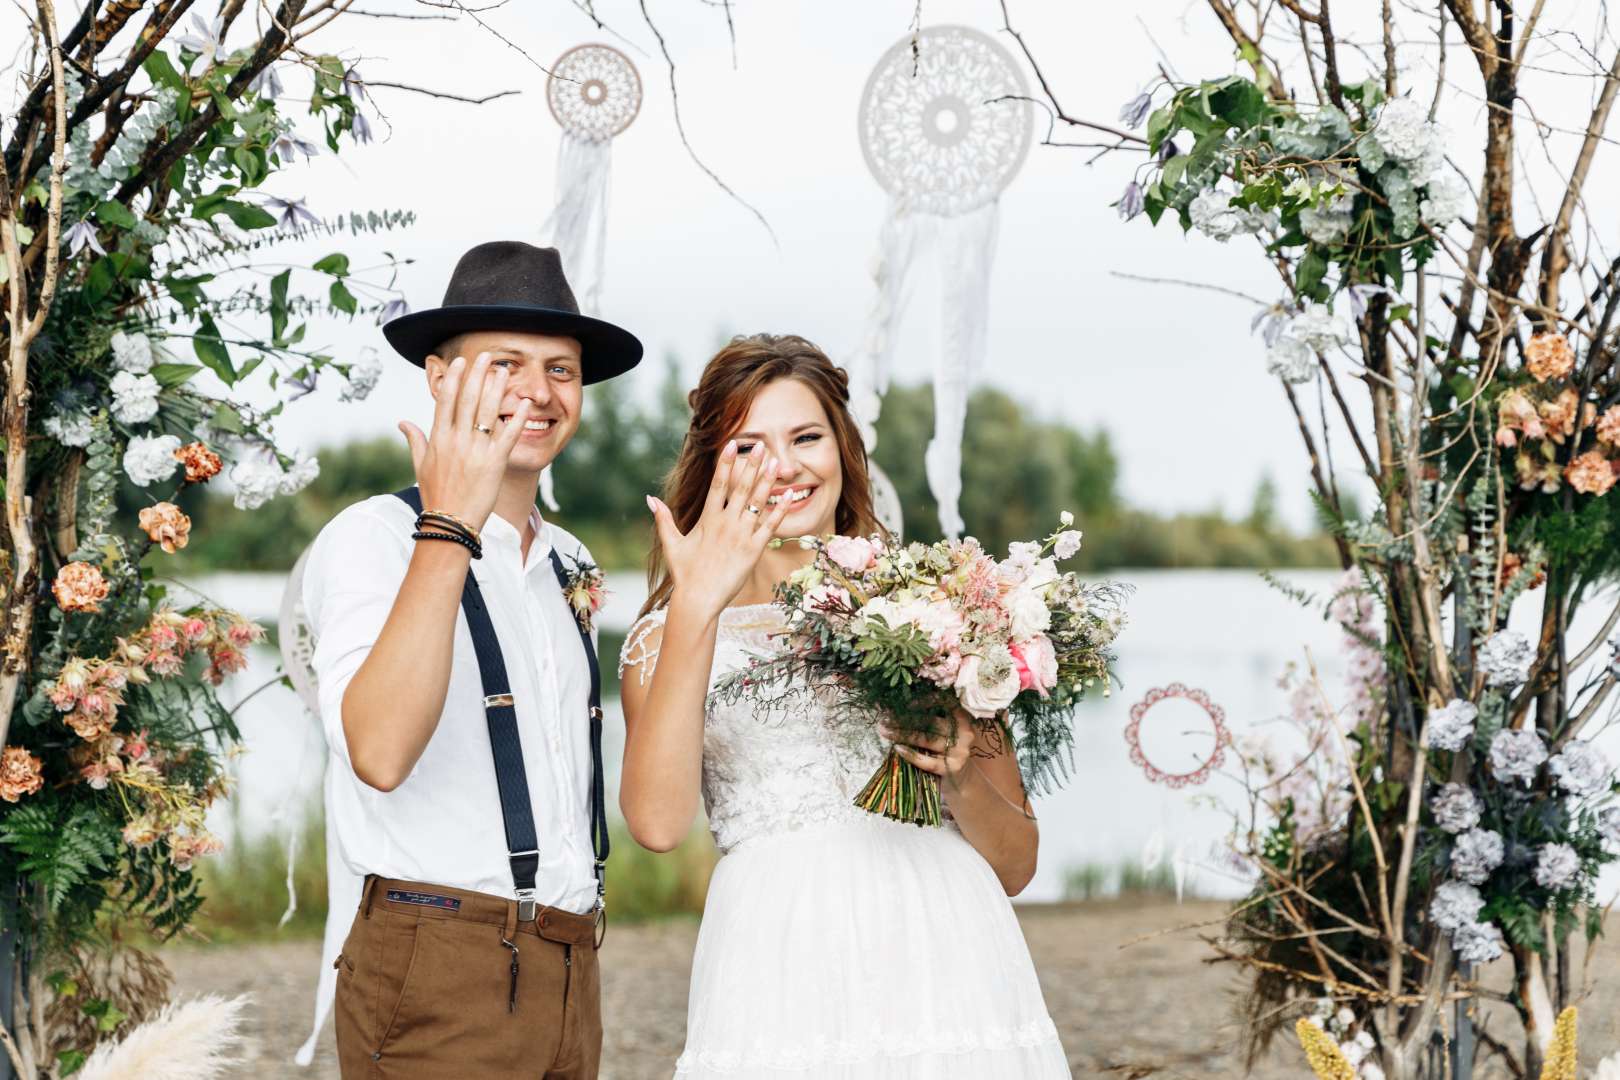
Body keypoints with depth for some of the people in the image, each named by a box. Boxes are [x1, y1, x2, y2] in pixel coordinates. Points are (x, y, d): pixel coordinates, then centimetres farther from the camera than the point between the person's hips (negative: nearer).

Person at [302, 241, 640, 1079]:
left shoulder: (570, 566, 15)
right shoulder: (374, 537, -8)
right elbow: (380, 751, -26)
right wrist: (448, 528, -28)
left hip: (567, 972, 7)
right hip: (437, 976, -7)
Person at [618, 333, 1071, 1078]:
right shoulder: (669, 638, 11)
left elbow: (1015, 865, 13)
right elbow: (658, 822, -9)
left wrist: (960, 773, -6)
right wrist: (696, 607, -10)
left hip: (948, 961, 1)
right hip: (783, 979, -1)